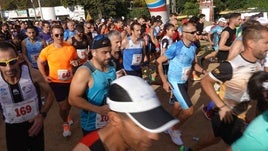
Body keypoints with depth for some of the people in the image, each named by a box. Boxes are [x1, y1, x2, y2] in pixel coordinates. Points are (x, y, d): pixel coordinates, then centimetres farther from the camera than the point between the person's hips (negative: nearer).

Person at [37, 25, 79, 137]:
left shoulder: (71, 48, -10)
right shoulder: (47, 50, -12)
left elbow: (75, 59, 7)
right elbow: (39, 62, 5)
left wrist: (75, 62, -17)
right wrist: (44, 76, -5)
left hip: (70, 81, 3)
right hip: (56, 82, -2)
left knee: (69, 102, 25)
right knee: (63, 106, 1)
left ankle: (67, 115, 58)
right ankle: (65, 123, 33)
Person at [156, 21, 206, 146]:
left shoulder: (193, 47, -3)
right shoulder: (175, 47, -24)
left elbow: (194, 63, 12)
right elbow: (159, 62, -18)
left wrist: (204, 71, -8)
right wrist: (164, 81, -20)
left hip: (184, 81, 7)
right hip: (175, 82, -7)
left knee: (178, 107, 22)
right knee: (189, 110, -8)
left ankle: (171, 127, 46)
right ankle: (174, 129, 17)